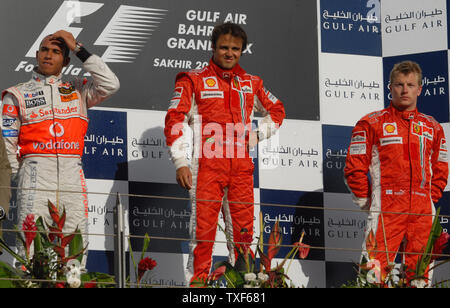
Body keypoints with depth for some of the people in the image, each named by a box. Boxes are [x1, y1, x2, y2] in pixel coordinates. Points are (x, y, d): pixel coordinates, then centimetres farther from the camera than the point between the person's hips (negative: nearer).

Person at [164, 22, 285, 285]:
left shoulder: (251, 84, 17)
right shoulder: (194, 81, 5)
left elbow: (276, 110, 31)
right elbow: (175, 120, -1)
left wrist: (258, 134, 13)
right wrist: (181, 162, -9)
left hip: (241, 167, 4)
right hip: (207, 166, -4)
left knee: (243, 230, 3)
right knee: (203, 228, -9)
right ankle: (197, 282, -6)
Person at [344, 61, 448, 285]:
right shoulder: (372, 124, 4)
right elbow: (355, 168, 2)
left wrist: (429, 199, 11)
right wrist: (366, 201, 1)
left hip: (423, 215, 4)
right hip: (386, 212, -4)